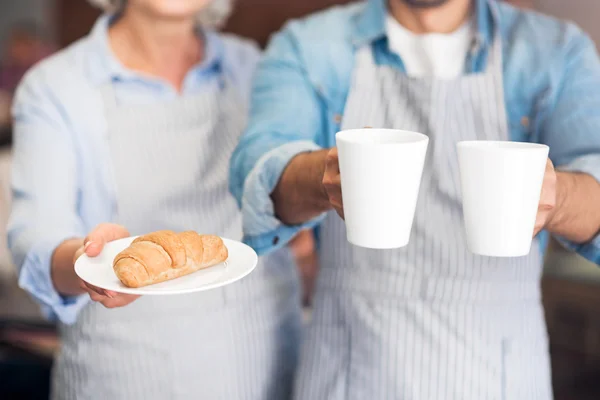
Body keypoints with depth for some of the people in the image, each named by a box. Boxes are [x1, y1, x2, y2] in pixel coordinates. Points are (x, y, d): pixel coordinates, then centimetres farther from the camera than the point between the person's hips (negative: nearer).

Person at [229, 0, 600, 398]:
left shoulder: (558, 52, -3)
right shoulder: (306, 48, -3)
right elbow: (259, 168, -20)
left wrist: (555, 199, -40)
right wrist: (324, 178, -42)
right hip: (350, 367, 0)